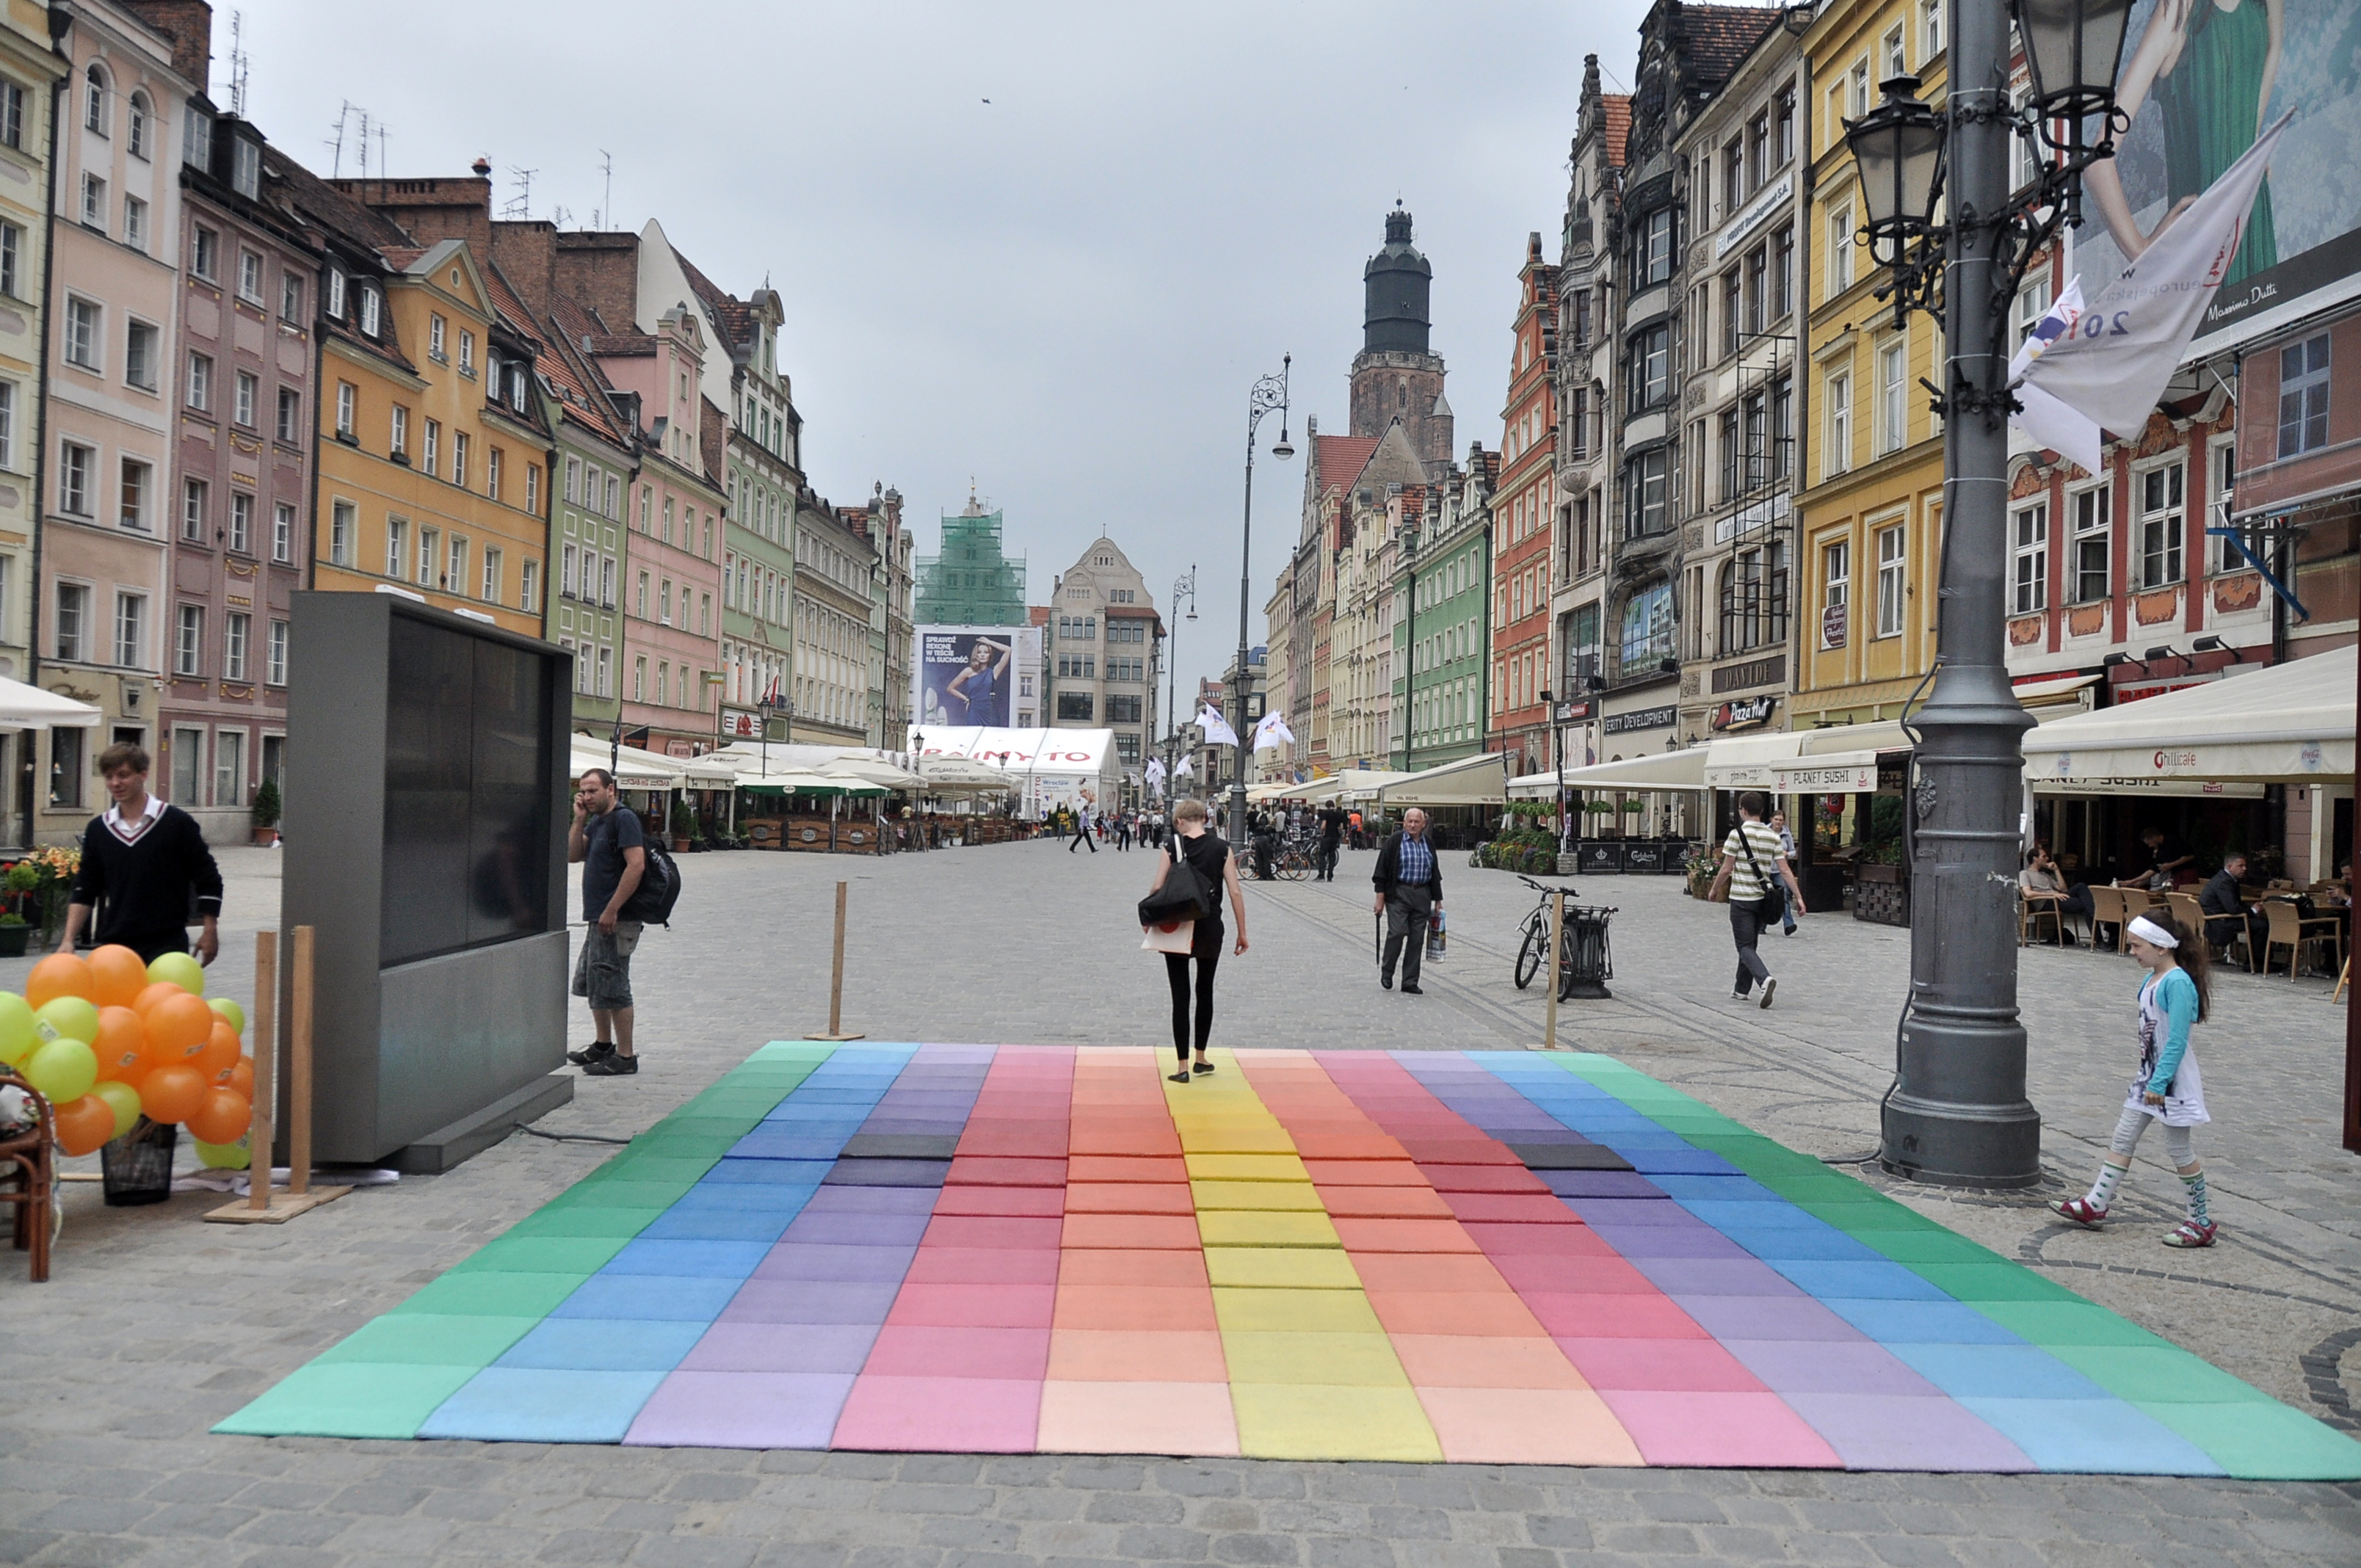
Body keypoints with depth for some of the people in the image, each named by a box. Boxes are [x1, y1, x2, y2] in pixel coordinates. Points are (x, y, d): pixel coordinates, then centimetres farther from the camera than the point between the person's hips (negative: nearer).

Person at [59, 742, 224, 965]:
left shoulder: (177, 823, -4)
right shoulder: (97, 830, 8)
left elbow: (207, 880, -1)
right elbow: (85, 891, 12)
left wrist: (209, 932, -4)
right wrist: (69, 940, 3)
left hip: (166, 946, -4)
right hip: (113, 946, 4)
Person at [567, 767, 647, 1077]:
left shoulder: (624, 819, -13)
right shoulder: (596, 822, 16)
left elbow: (636, 865, -23)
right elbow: (572, 856, 12)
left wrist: (611, 910, -24)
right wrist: (579, 820, 1)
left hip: (616, 920, -10)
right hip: (598, 918, 10)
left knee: (612, 986, -7)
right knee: (589, 982, 19)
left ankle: (625, 1057, -1)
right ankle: (603, 1045, 32)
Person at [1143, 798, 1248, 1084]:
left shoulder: (1172, 848, -5)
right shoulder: (1222, 849, -1)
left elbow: (1157, 888, -9)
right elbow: (1235, 892, -4)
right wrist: (1242, 932, 3)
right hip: (1210, 930, 2)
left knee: (1180, 996, 3)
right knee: (1205, 992, 19)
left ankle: (1182, 1066, 2)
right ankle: (1201, 1058, 29)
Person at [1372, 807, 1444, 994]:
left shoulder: (1429, 845, 13)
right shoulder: (1395, 842, -2)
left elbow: (1435, 874, 19)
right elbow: (1382, 870, -3)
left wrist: (1437, 900, 16)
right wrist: (1380, 897, -8)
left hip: (1422, 896, 4)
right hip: (1399, 894, -4)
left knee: (1417, 939, 2)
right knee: (1397, 932, -15)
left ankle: (1410, 983, 8)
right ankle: (1386, 970, 9)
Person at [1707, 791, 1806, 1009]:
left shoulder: (1738, 834, -10)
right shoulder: (1773, 837, 4)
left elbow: (1726, 869, -9)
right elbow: (1785, 871, -1)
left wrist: (1715, 890, 6)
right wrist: (1798, 897, 1)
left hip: (1741, 898, -6)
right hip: (1762, 898, 6)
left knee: (1745, 947, -3)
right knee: (1750, 944, 18)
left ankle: (1765, 979, -28)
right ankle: (1741, 990, 26)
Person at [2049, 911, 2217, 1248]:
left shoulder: (2177, 983, -20)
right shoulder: (2151, 980, 8)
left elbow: (2177, 1040, -23)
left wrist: (2159, 1082, -24)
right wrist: (2149, 1078, 18)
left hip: (2173, 1079, -9)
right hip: (2150, 1075, 9)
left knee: (2180, 1151, 1)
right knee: (2121, 1140, 9)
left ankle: (2201, 1223, 14)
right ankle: (2094, 1206, 13)